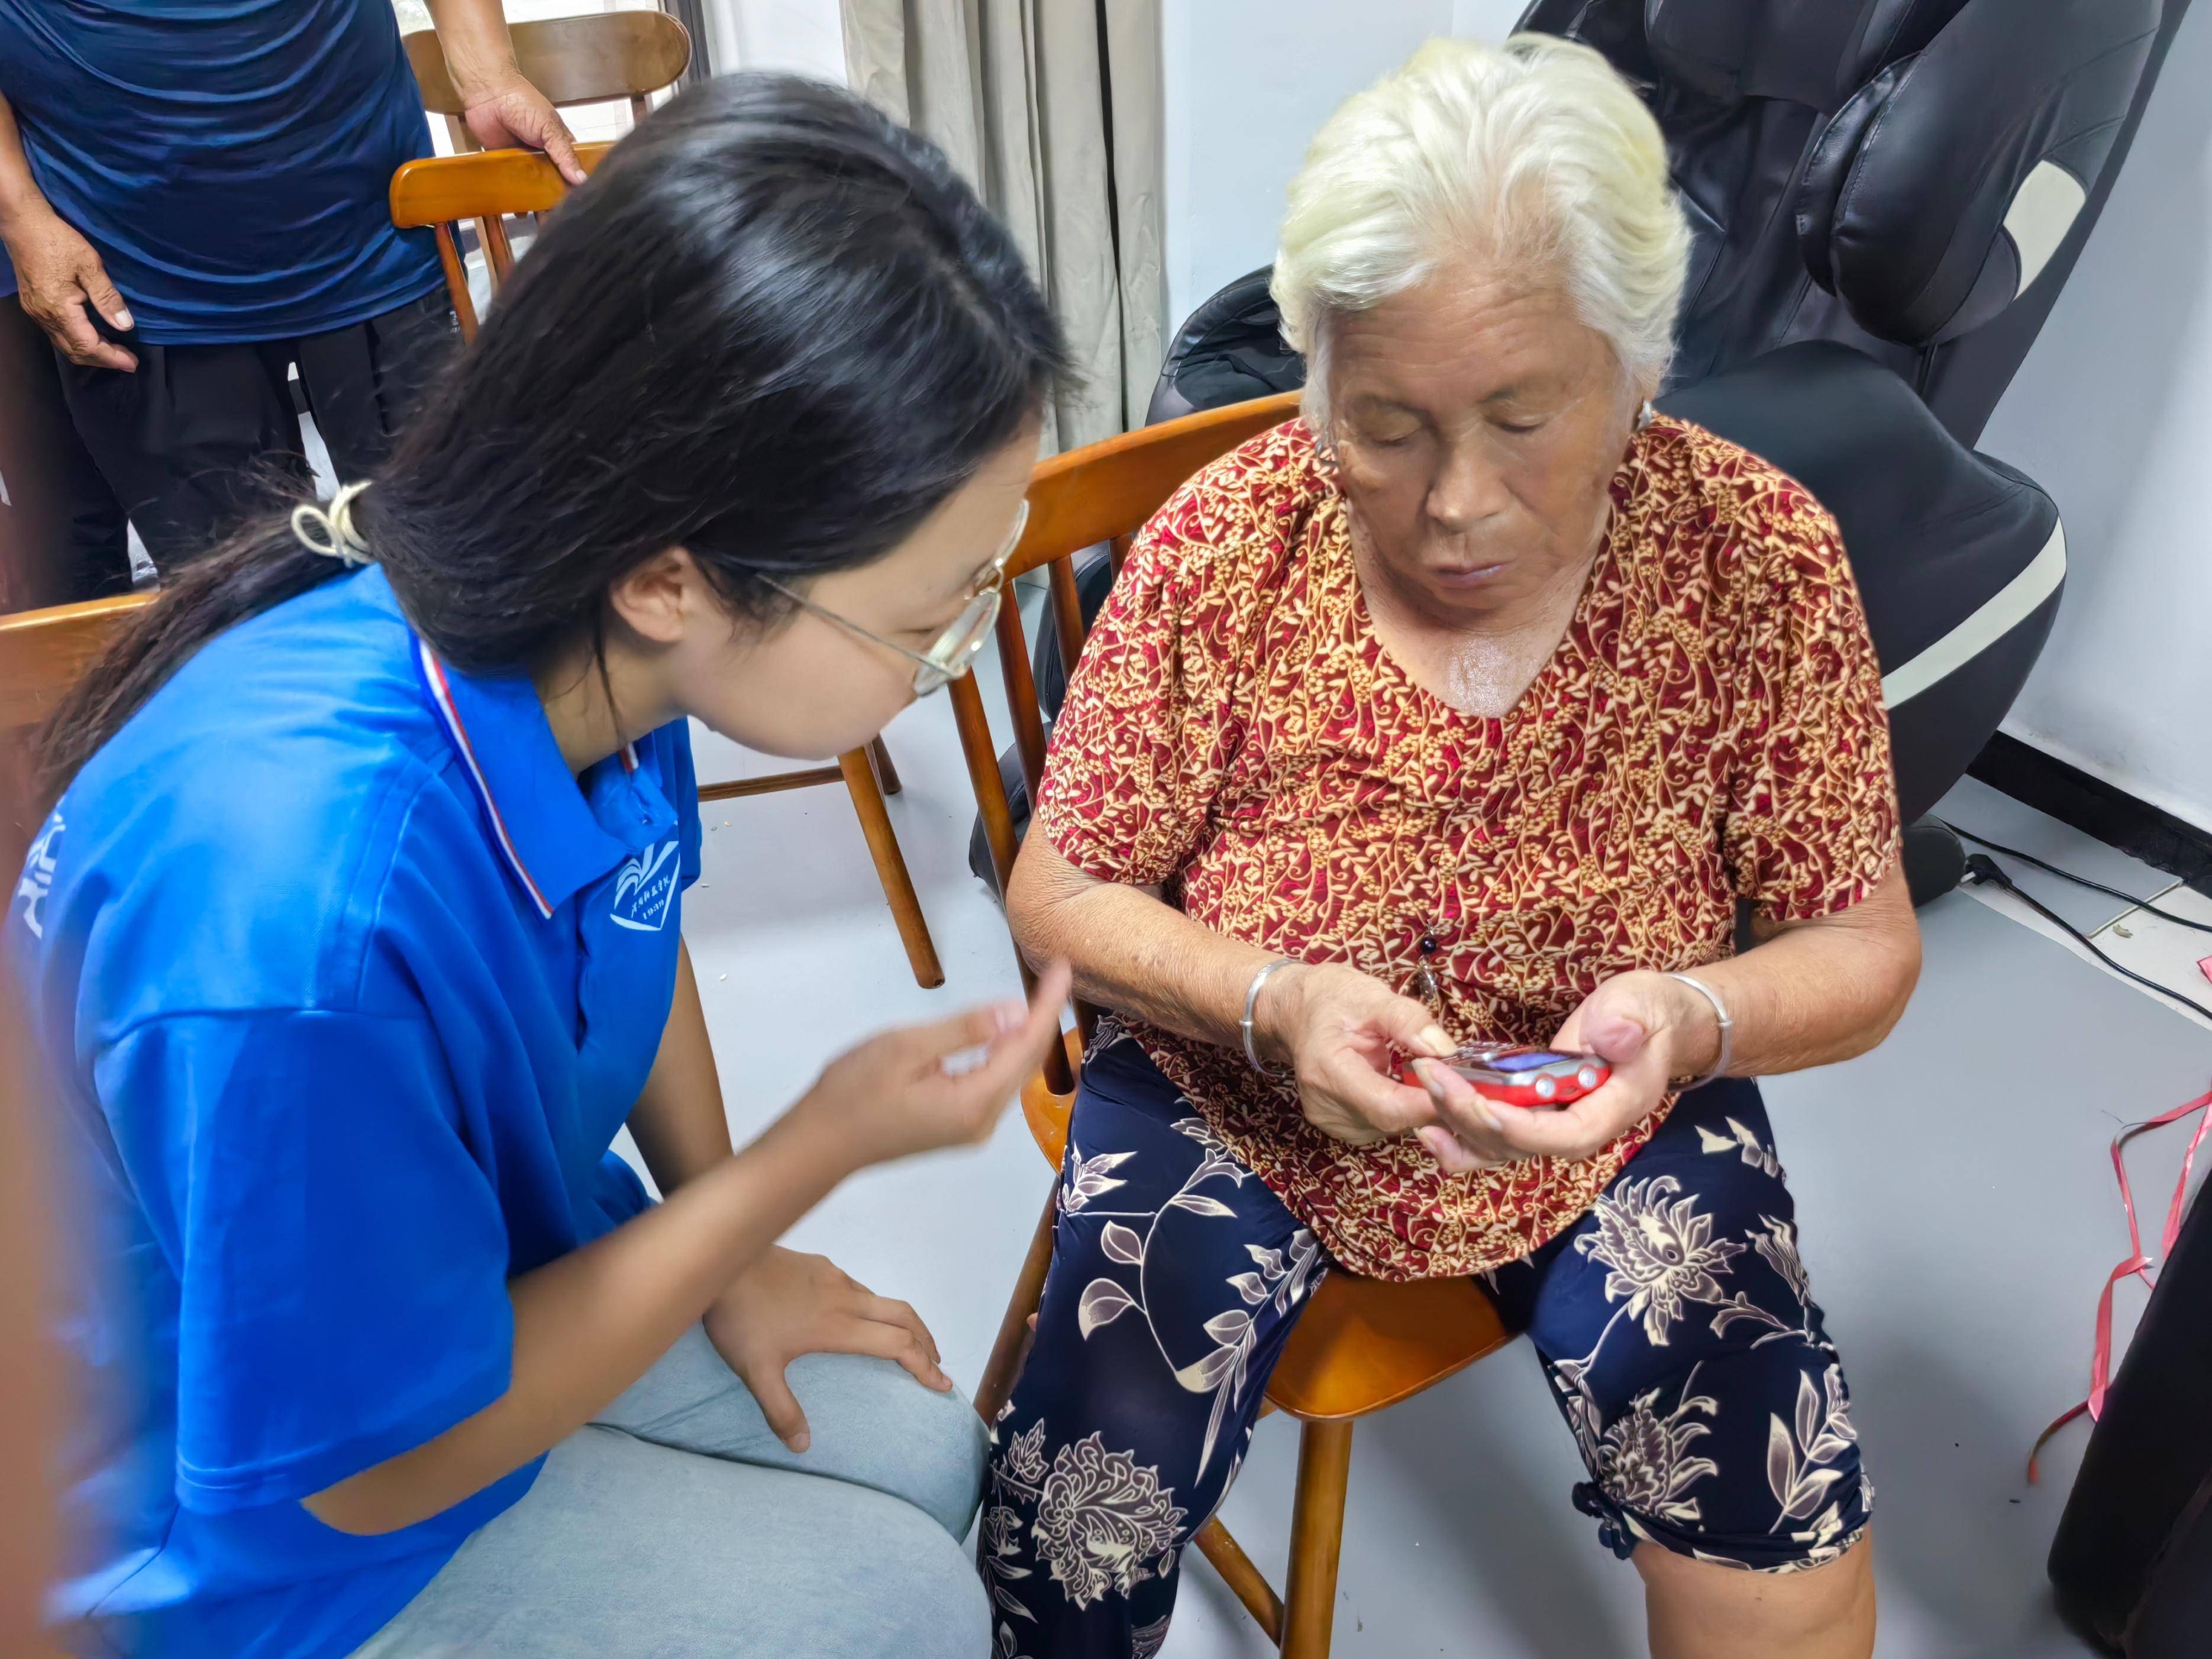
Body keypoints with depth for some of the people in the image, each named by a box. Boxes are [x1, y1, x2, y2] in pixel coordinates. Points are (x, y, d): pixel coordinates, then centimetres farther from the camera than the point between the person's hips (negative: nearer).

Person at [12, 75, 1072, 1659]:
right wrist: (818, 1148, -26)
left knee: (918, 1449, 7)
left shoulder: (583, 632, -21)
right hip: (248, 1502, -5)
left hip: (481, 1267, 6)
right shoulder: (300, 933, -43)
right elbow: (378, 1469, -25)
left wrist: (730, 1259, 4)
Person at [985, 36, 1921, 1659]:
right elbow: (1062, 890, -8)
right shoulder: (1221, 547, -15)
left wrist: (1693, 1020, -29)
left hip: (1613, 1130, 1)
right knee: (1081, 1528, -16)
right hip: (1231, 1106, 0)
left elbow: (1865, 947, -6)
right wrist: (1272, 1004, -28)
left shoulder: (1764, 559, -14)